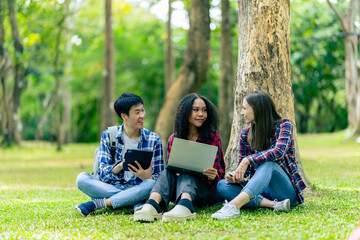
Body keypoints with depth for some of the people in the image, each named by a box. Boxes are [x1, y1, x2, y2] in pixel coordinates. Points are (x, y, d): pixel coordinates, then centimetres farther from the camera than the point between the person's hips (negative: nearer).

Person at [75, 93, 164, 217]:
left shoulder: (154, 140, 3)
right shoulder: (108, 136, 3)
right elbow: (103, 174, -4)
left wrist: (147, 177, -25)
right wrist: (121, 166, -26)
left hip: (138, 190, -1)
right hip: (110, 187, 1)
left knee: (152, 184, -34)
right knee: (82, 178, -24)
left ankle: (96, 204, -26)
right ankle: (137, 202, -26)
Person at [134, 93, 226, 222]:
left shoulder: (213, 137, 2)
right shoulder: (174, 139, 8)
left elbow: (218, 172, -1)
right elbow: (170, 167, 7)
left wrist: (213, 176, -27)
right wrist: (175, 171, -19)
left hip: (208, 189, -3)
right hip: (179, 190, 3)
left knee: (186, 175, -33)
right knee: (168, 172, -27)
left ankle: (184, 206, -67)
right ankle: (152, 205, -57)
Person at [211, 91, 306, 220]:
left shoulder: (283, 125, -5)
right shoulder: (246, 134, 10)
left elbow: (279, 151, -25)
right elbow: (243, 167, 11)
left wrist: (248, 160, -31)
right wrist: (235, 175, -13)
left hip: (287, 190, -5)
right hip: (262, 191, 5)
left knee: (268, 164, -36)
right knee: (222, 185, -17)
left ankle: (233, 205, -58)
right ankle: (273, 204, -32)